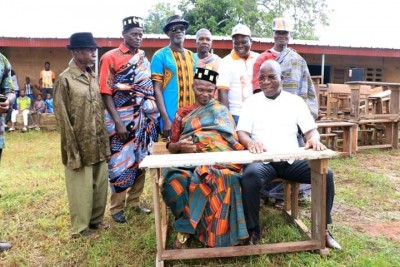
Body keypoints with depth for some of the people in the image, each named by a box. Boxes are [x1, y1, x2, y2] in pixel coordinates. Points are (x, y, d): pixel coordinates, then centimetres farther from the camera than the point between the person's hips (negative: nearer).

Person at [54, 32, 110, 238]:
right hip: (80, 146, -6)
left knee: (100, 184, 15)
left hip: (98, 145, 6)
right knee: (81, 187, 7)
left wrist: (105, 142, 10)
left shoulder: (94, 77, 9)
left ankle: (96, 219, 34)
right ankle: (81, 227, 23)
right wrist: (73, 151, -13)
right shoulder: (64, 79, -11)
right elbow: (63, 118, -12)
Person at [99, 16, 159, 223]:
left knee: (140, 161, 12)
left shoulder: (144, 59, 10)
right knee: (120, 163, 2)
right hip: (122, 120, -5)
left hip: (143, 119, 5)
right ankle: (117, 207, 18)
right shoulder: (110, 58, -6)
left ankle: (134, 201, 27)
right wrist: (118, 122, -18)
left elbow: (149, 90, 12)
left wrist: (152, 117, 4)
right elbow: (106, 93, -11)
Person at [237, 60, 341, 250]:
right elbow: (241, 132, 0)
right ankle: (253, 231, -16)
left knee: (325, 174, -21)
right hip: (263, 160, -2)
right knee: (250, 176, -35)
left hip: (292, 159, 2)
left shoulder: (295, 101, 13)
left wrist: (314, 139, -18)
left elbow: (310, 129, 8)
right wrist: (250, 142, -25)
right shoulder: (251, 101, 9)